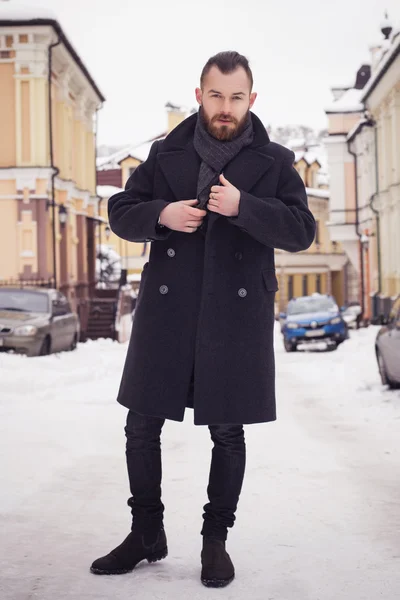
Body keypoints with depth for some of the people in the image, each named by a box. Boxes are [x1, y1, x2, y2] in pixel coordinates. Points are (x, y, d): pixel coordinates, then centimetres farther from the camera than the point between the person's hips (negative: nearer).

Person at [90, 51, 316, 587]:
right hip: (166, 310, 2)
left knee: (227, 433, 5)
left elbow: (302, 231, -4)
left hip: (237, 315, -2)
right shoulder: (166, 155, 9)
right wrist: (161, 215, -10)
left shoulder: (274, 162, 4)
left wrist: (243, 206, -19)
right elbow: (120, 214, 11)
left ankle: (216, 539, 23)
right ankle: (146, 533, 23)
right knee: (142, 427, 5)